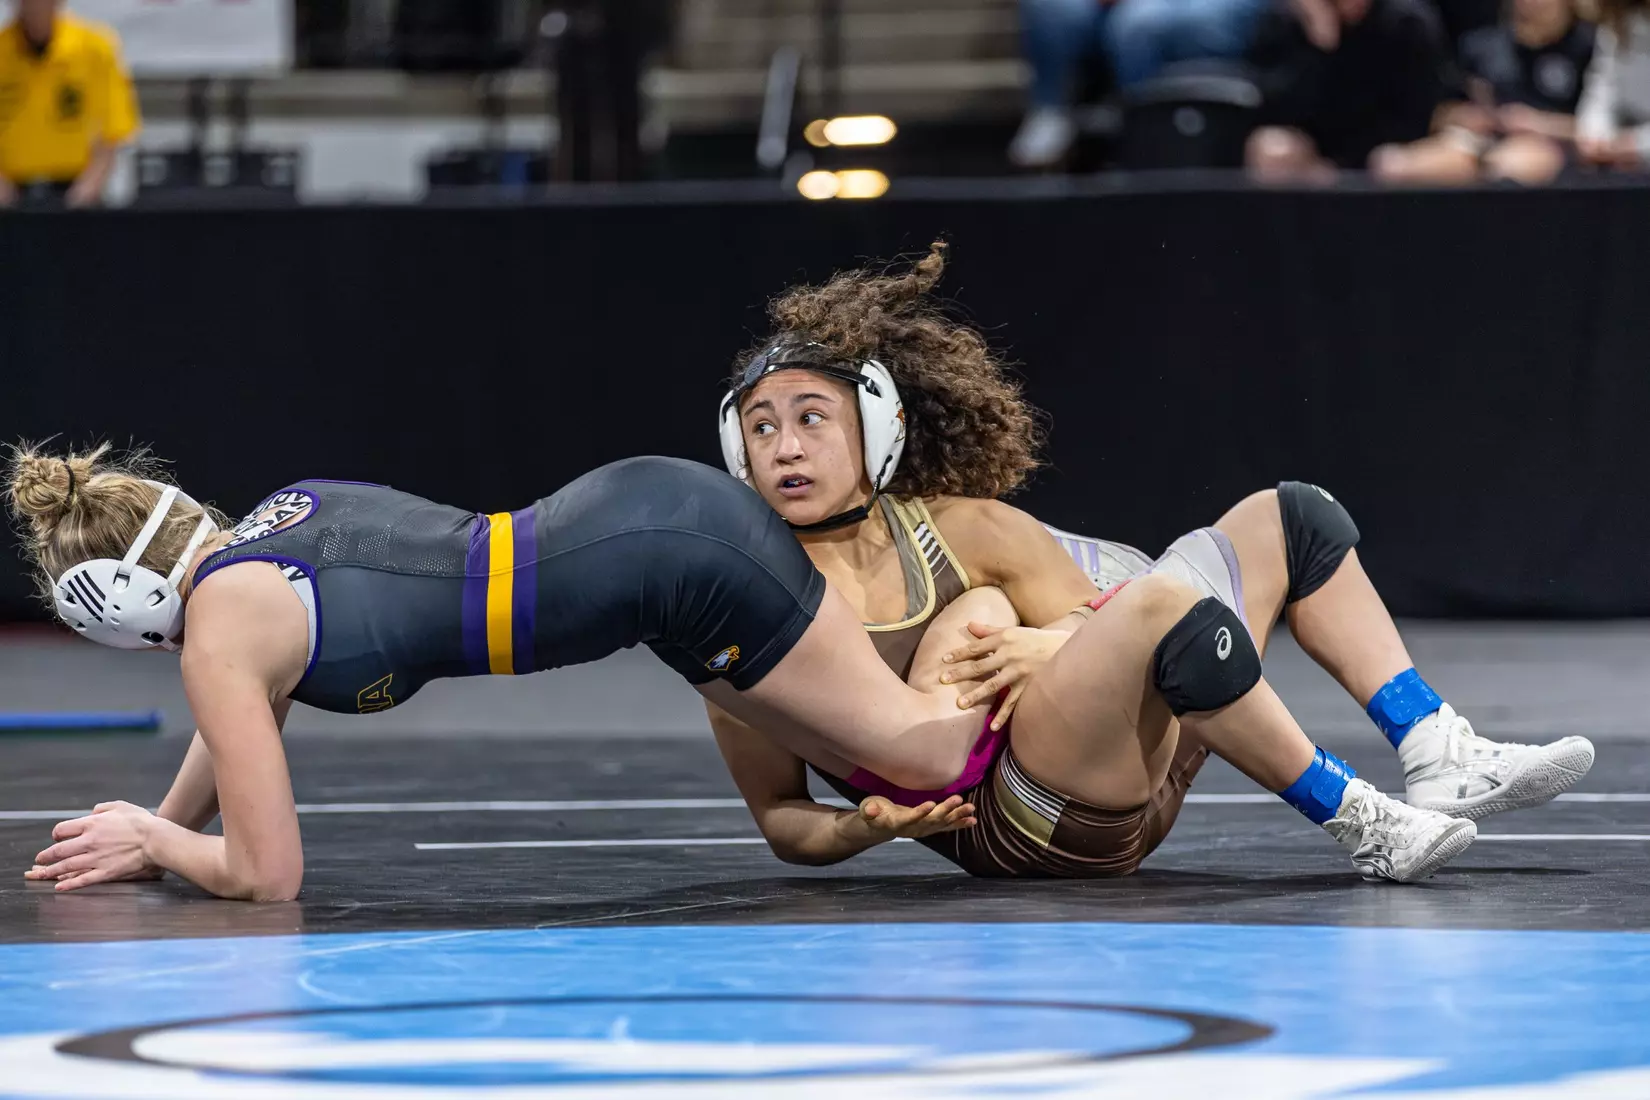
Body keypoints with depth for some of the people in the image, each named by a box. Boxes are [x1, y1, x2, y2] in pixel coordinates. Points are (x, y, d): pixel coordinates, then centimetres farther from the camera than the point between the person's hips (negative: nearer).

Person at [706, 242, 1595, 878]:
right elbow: (777, 817, -2)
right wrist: (862, 828, -24)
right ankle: (1356, 823, -22)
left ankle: (1438, 758, 7)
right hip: (1014, 824, -7)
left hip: (1128, 782, 7)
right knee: (1160, 604, -34)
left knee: (1287, 519, 13)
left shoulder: (962, 529, 2)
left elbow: (1092, 622, 9)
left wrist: (1032, 651, -14)